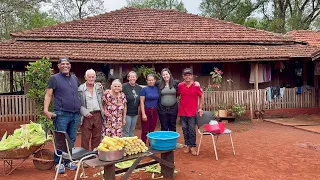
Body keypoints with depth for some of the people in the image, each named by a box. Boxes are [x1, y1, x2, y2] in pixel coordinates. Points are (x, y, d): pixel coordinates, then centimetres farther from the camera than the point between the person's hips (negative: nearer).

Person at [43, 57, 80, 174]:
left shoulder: (75, 79, 16)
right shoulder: (54, 78, 1)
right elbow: (48, 95, -4)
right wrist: (46, 110, -15)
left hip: (75, 114, 5)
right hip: (61, 114, -5)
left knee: (72, 139, 10)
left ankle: (68, 161, 22)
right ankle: (58, 163, 11)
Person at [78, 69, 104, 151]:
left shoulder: (99, 88, 10)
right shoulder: (80, 89, -1)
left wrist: (103, 110, 5)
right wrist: (85, 113, -12)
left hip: (98, 115, 3)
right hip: (87, 116, -3)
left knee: (97, 137, 12)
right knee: (85, 138, 2)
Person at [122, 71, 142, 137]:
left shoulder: (139, 88, 7)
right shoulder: (124, 86, -10)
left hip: (135, 112, 5)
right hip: (127, 112, -5)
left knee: (132, 131, 16)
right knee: (126, 131, 2)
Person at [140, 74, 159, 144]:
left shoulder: (157, 88, 5)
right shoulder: (144, 89, -4)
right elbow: (142, 102, -7)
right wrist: (143, 114, -13)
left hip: (154, 112, 3)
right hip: (146, 111, -3)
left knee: (152, 130, 11)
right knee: (145, 130, 1)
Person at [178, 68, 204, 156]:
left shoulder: (196, 86, -5)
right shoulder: (180, 85, -1)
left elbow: (201, 97, 5)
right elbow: (177, 95, 11)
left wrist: (200, 108, 1)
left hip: (192, 112, -2)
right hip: (182, 111, 2)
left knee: (192, 129, 0)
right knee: (185, 129, 8)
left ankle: (193, 146, 9)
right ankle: (188, 145, 20)